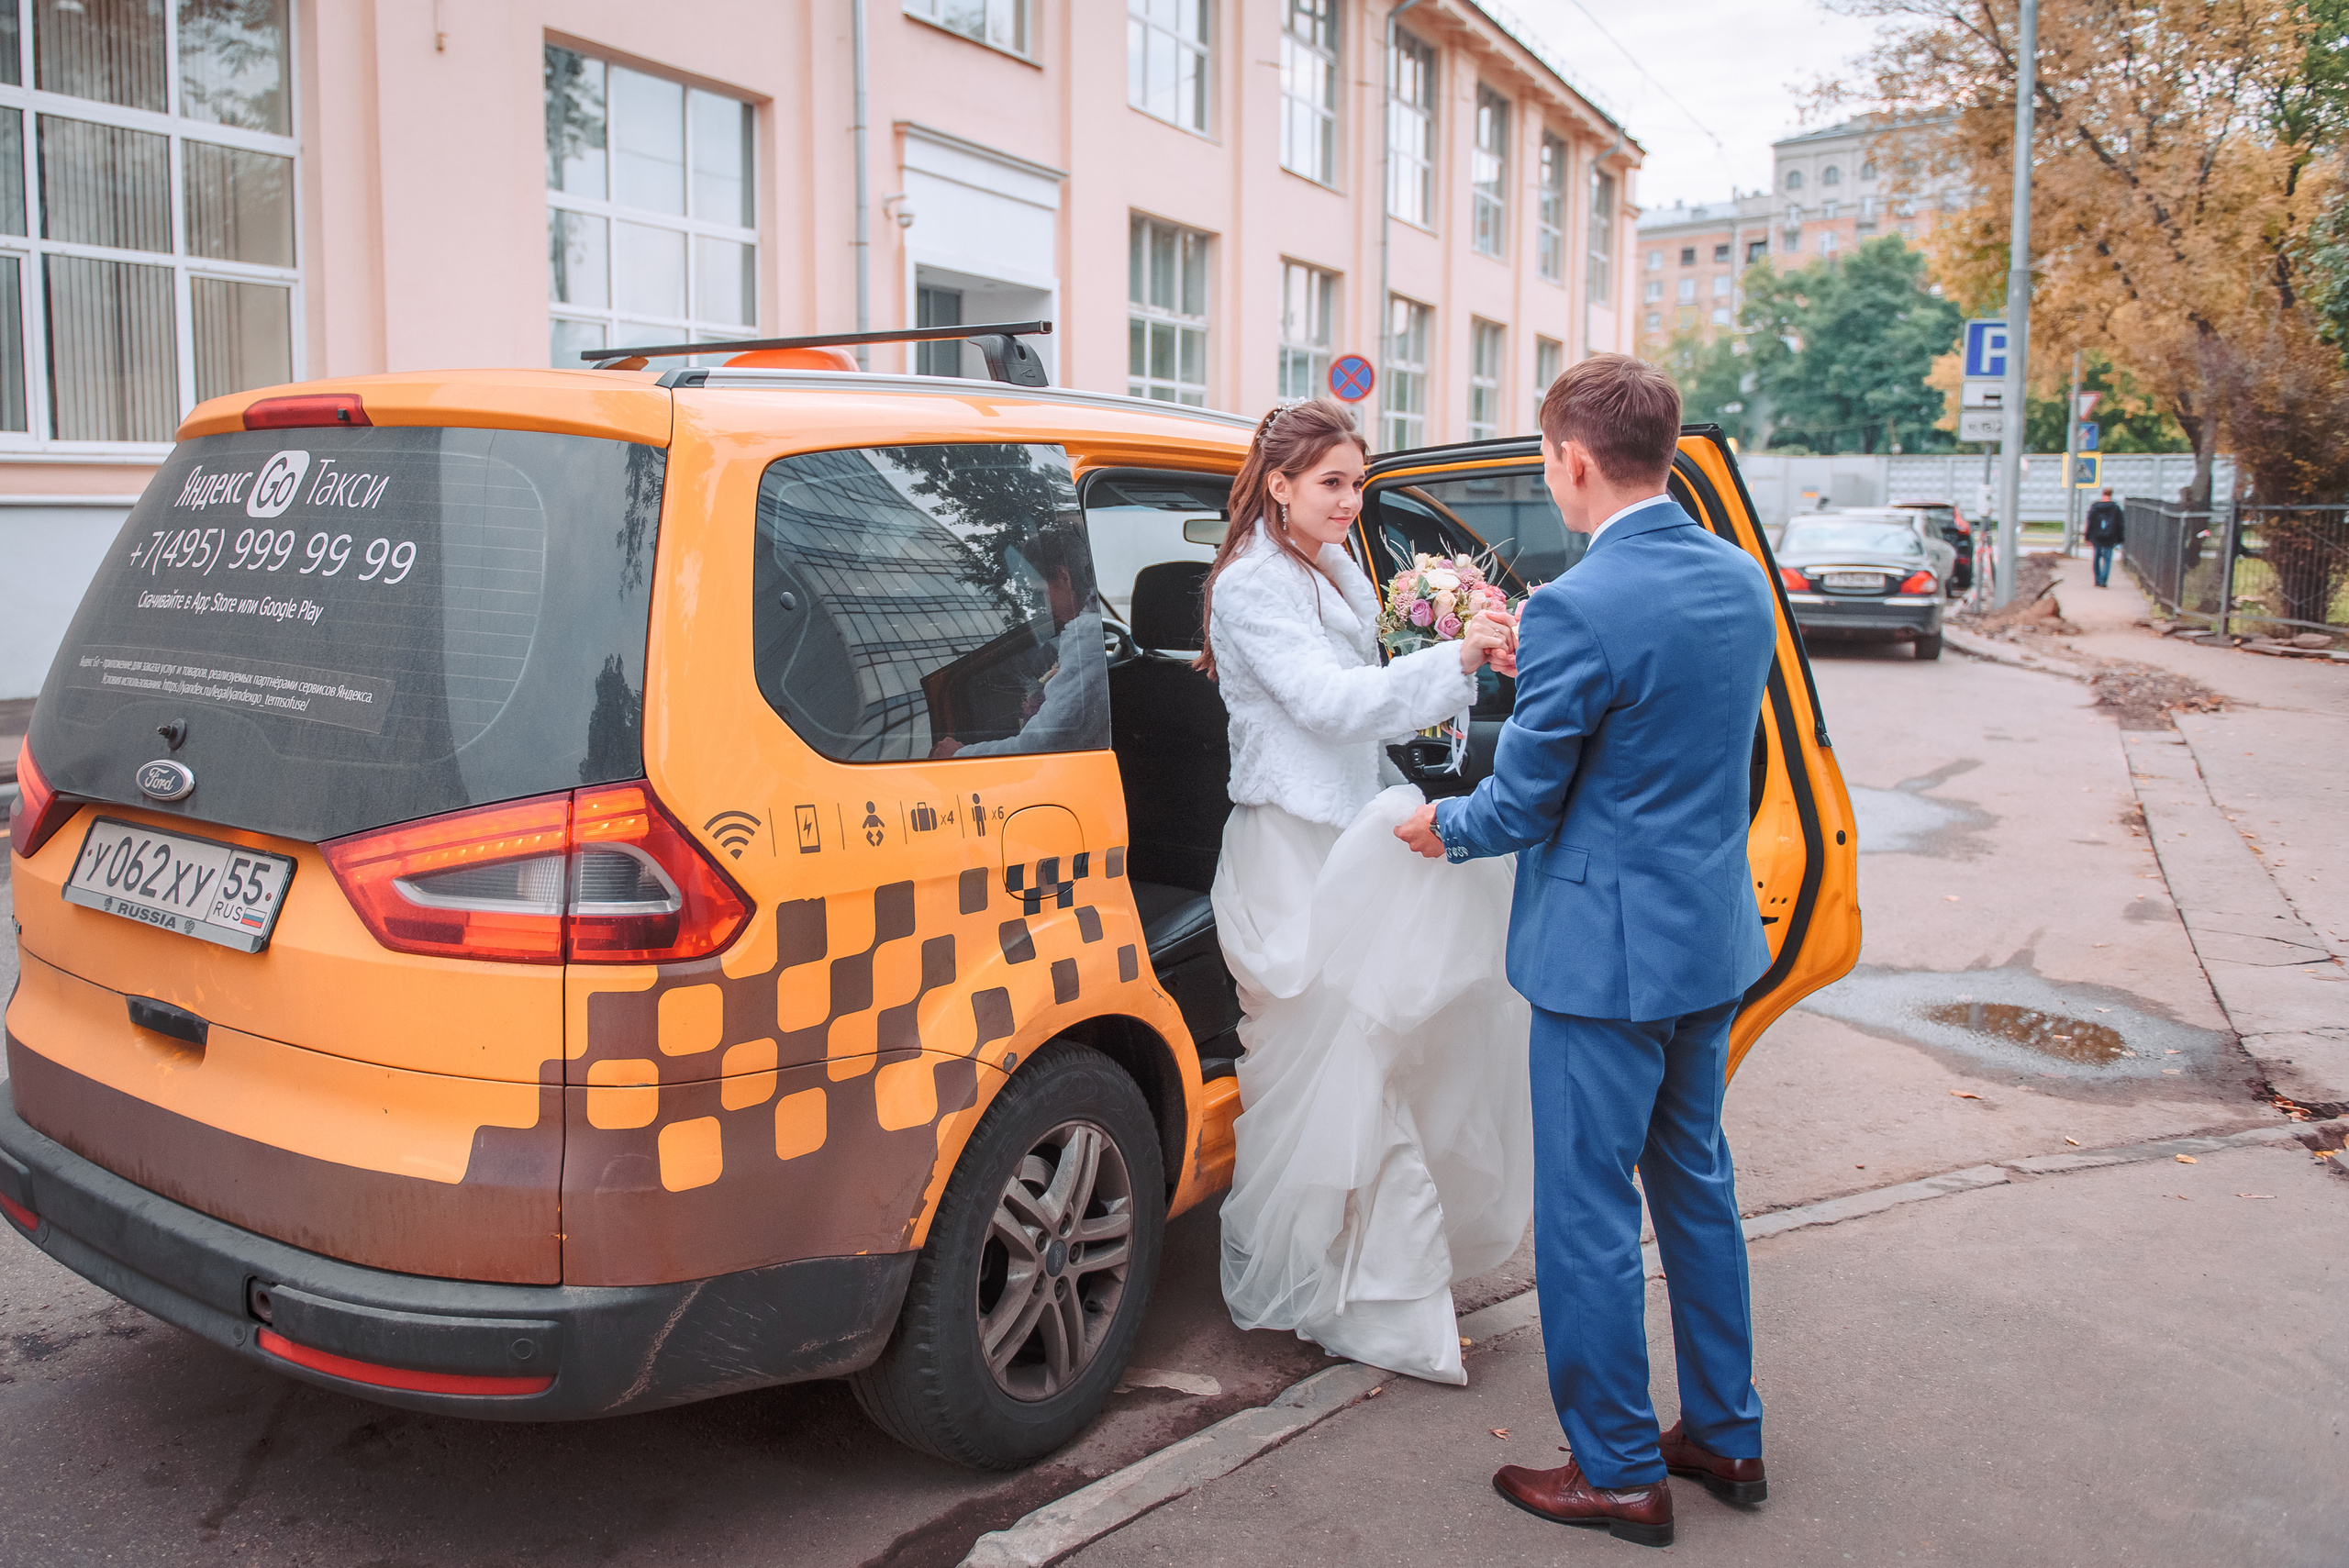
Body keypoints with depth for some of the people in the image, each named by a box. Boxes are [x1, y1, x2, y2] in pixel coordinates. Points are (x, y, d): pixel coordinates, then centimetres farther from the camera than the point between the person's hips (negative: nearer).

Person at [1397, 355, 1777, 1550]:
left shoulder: (1577, 611, -22)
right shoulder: (1742, 580, 3)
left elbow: (1520, 806, -15)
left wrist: (1441, 828, 6)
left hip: (1608, 950, -9)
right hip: (1715, 934, 9)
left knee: (1586, 1218, 6)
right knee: (1694, 1183, 22)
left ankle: (1618, 1473, 21)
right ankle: (1725, 1434, 36)